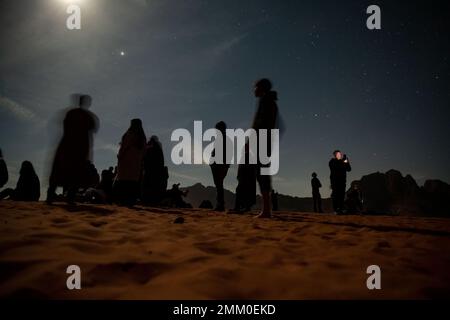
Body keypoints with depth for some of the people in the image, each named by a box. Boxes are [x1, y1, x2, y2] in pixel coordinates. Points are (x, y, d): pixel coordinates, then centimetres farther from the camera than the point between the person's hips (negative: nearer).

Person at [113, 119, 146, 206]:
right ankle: (132, 201, 0)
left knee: (123, 180, -4)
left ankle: (123, 201, -11)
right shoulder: (142, 137, 11)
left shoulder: (130, 134, -6)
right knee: (134, 181, 4)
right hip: (137, 162, 5)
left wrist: (119, 156, 3)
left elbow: (124, 146, -8)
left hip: (126, 160, -5)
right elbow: (143, 151, 12)